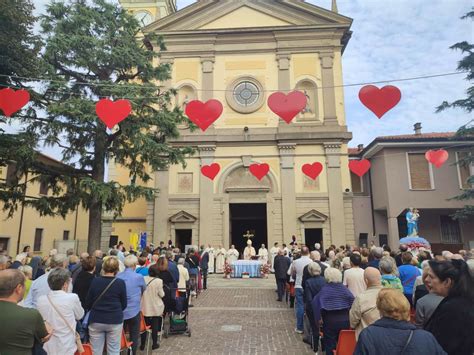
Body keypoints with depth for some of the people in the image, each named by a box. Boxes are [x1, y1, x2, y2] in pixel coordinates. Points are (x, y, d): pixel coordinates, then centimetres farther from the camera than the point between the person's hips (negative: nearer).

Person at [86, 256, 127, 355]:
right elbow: (124, 305, -1)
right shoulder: (121, 283, -12)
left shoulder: (95, 281, -7)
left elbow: (88, 303, 2)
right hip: (115, 321, -2)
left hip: (96, 320, 2)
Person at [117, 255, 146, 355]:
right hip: (133, 311, -4)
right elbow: (144, 289, 8)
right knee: (134, 337, 9)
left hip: (120, 311, 4)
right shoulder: (139, 277, -13)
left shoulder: (118, 276, -3)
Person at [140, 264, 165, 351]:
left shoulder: (143, 279, -7)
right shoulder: (158, 281, -16)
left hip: (145, 307, 3)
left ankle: (142, 345, 24)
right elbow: (162, 295, -10)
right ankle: (154, 344, 22)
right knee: (155, 326, 11)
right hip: (156, 308, -3)